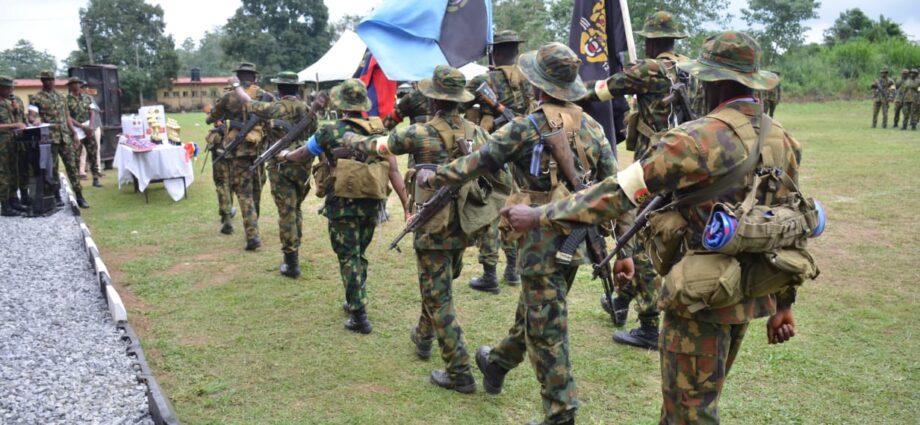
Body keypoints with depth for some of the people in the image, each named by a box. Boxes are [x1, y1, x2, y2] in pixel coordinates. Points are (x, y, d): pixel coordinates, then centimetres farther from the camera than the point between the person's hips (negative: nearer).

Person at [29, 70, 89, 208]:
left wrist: (74, 134, 12)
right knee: (53, 168, 3)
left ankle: (79, 197, 4)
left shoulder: (61, 97, 16)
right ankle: (57, 197, 11)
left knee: (72, 166, 2)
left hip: (65, 137, 4)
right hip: (49, 138, -4)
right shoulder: (36, 98, 1)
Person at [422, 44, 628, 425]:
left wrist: (433, 178, 10)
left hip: (542, 242, -7)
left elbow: (474, 164, -7)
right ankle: (497, 364, 48)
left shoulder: (526, 128, -14)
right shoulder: (591, 127, 4)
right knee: (532, 310, 24)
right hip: (575, 241, 7)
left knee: (547, 331, 3)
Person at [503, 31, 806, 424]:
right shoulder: (782, 140, 4)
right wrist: (782, 304, 17)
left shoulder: (697, 139, -21)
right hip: (749, 294, 8)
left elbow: (620, 192, -19)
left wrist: (540, 216, -11)